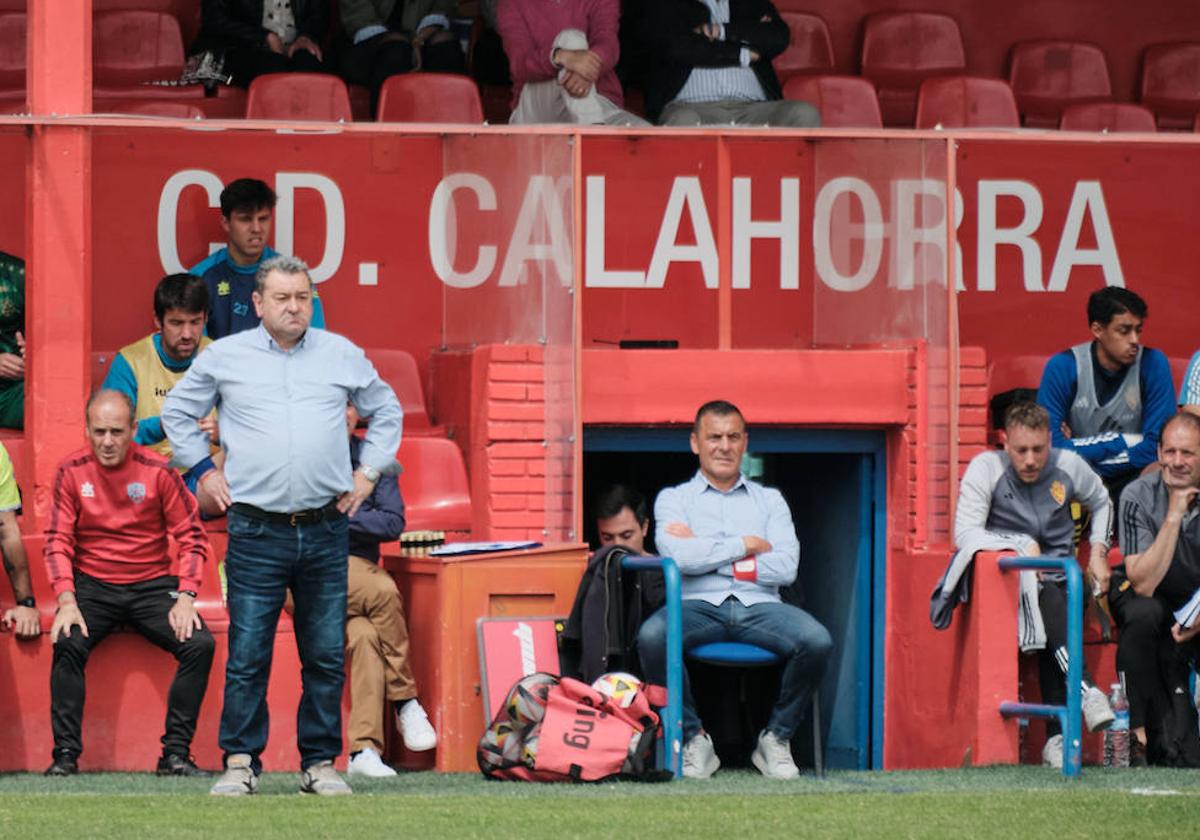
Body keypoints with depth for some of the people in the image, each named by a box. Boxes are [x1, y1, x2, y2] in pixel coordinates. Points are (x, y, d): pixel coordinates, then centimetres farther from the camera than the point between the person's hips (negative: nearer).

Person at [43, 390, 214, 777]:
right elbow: (58, 542, -1)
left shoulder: (158, 470, -3)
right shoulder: (72, 471, -1)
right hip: (92, 585, -1)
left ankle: (175, 754, -15)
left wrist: (185, 597, -13)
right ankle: (65, 754, -21)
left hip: (152, 585, 1)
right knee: (67, 644, -30)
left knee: (200, 644, -22)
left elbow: (192, 537, 0)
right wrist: (67, 601, -15)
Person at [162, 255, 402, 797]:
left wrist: (369, 472, 15)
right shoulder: (225, 357, 7)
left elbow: (386, 410, 24)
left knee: (326, 657, 3)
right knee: (247, 655, -4)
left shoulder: (342, 356, 11)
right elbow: (176, 413, 18)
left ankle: (320, 762, 10)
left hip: (326, 531, 2)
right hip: (256, 532, -2)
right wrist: (204, 471, 10)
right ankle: (240, 762, 2)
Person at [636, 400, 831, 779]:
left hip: (759, 605, 1)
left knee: (817, 641, -31)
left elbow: (785, 568, 3)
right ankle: (693, 739, -17)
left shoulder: (770, 501, 22)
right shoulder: (674, 499, 17)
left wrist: (706, 552, -1)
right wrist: (745, 545, 1)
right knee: (652, 636, -36)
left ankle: (776, 738, -8)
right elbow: (678, 556, -5)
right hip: (699, 605, -1)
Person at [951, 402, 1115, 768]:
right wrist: (1022, 545, -21)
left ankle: (1057, 737, -36)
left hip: (1059, 581, 2)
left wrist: (1098, 551, 15)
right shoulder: (986, 468, -6)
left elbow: (1101, 502, 27)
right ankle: (1086, 690, -44)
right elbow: (965, 535, -15)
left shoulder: (1069, 466, 4)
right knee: (1046, 597, -36)